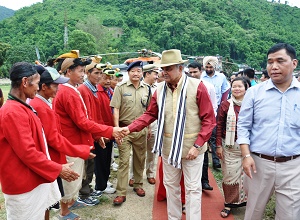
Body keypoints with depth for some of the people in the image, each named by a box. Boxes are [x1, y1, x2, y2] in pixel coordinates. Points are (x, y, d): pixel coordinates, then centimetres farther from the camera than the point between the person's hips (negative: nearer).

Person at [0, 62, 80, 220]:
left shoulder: (20, 108, 9)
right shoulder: (14, 112, -23)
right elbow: (28, 153, -25)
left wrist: (55, 168, 17)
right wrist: (58, 169, -17)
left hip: (34, 179, 9)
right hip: (24, 185, -9)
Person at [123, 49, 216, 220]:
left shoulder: (197, 86, -11)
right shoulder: (160, 89, 1)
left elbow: (209, 119, -11)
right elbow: (150, 114, 5)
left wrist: (197, 145, -16)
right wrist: (130, 129, -8)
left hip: (192, 146, -4)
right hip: (168, 146, 5)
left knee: (193, 188, 7)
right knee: (171, 185, 18)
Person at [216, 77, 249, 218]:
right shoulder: (225, 105, -2)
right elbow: (219, 126, -1)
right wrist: (219, 145, -4)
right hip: (229, 146, -1)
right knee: (230, 175, 5)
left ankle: (246, 201, 30)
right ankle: (229, 203, 22)